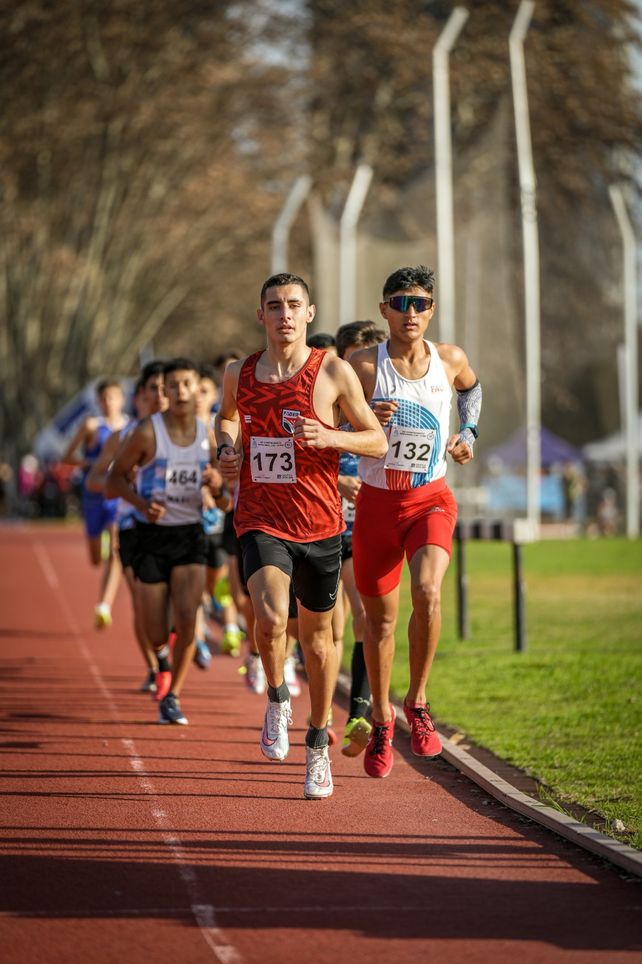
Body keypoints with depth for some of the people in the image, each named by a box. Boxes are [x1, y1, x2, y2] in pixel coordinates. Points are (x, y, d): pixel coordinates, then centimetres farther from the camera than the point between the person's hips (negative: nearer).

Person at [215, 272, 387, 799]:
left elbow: (378, 440, 0)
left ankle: (318, 744, 30)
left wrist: (329, 437, -17)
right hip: (261, 522, 0)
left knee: (318, 636, 12)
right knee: (271, 619, -25)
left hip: (319, 524, 0)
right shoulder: (240, 374, 4)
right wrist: (227, 449, 6)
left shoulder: (333, 372, -4)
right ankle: (277, 699, 4)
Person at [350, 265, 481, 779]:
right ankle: (382, 720, 29)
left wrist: (468, 432, 10)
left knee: (428, 592, -25)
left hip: (432, 499, 0)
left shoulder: (450, 360, 0)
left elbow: (472, 388, 25)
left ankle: (418, 703, -8)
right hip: (377, 501, 0)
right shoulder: (364, 366, -8)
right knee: (380, 617, 9)